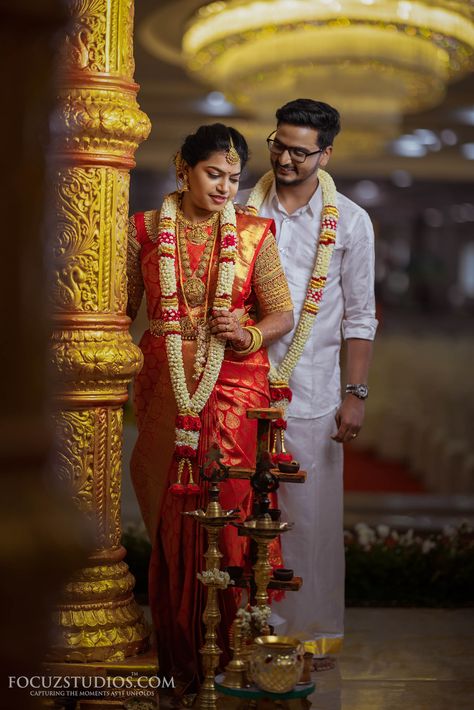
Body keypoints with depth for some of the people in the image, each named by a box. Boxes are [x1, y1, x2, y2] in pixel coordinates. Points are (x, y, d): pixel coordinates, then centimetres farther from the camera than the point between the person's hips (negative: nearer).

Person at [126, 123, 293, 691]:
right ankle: (178, 659, 15)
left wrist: (250, 334, -15)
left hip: (235, 385, 0)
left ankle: (229, 654, 7)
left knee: (229, 510, -5)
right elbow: (120, 308, 8)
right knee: (169, 512, 2)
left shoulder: (254, 234, 6)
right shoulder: (145, 230, 6)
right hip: (164, 388, 1)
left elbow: (283, 314, 5)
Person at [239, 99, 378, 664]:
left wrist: (356, 395, -2)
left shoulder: (349, 223, 2)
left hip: (311, 389, -1)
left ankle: (316, 626, 17)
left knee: (311, 511, 3)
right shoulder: (241, 208, 5)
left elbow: (359, 315, 3)